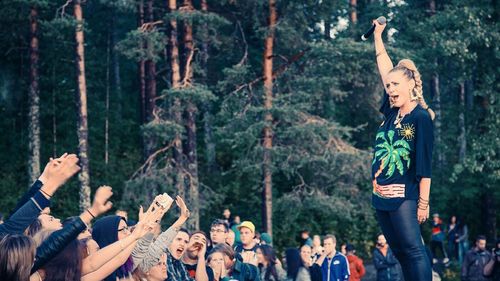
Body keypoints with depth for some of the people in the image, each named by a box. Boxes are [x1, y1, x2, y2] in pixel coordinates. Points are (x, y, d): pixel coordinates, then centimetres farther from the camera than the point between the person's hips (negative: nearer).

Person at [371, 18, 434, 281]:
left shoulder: (421, 117, -10)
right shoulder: (391, 112, 9)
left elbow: (425, 164, -12)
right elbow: (385, 70, 19)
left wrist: (423, 203, -14)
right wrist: (377, 36, 27)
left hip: (403, 196, -8)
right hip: (380, 196, 8)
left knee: (412, 249, -12)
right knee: (399, 251, 10)